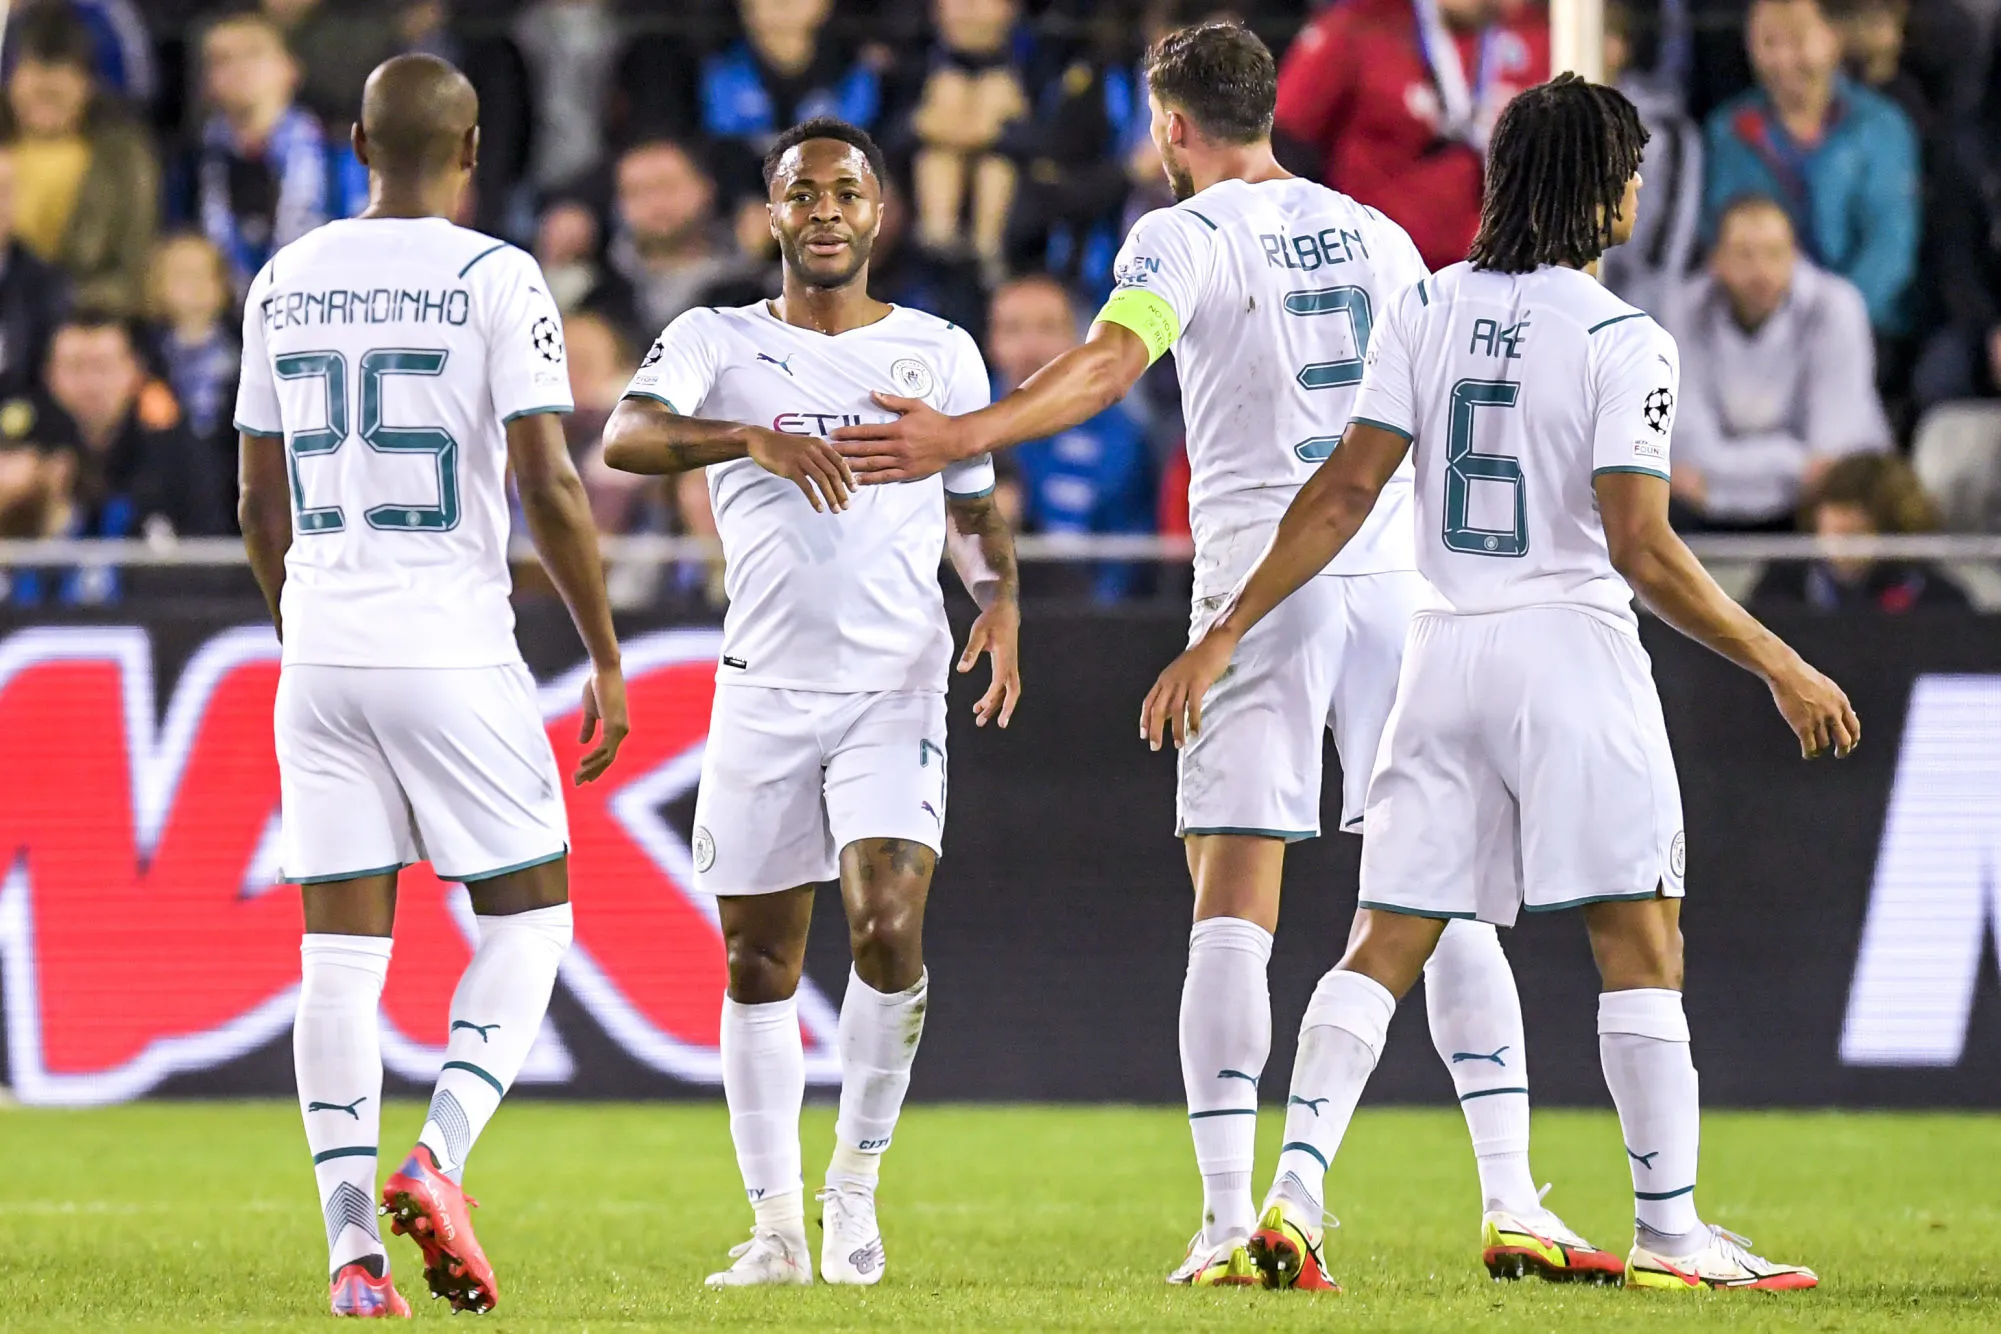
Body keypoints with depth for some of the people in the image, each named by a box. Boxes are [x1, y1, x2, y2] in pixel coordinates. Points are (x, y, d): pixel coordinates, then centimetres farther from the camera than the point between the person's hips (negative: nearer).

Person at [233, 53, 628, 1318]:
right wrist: (607, 657, -3)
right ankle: (439, 1157, -10)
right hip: (453, 647, -4)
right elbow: (551, 487, -12)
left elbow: (261, 508, 14)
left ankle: (354, 1242, -3)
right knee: (527, 915, 10)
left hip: (320, 655, 4)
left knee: (342, 948, 5)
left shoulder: (285, 285, 8)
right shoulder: (496, 280, -6)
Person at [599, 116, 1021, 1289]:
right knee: (760, 964, 3)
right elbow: (626, 438, -14)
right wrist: (753, 437, -31)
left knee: (889, 924, -18)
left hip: (898, 685, -1)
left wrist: (1002, 599, -2)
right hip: (765, 687, 1)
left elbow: (976, 509, 19)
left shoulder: (939, 350, 10)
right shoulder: (717, 343, 5)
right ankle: (777, 1225, 13)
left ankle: (857, 1183, 0)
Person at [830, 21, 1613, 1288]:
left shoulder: (1189, 235, -1)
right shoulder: (1378, 236, 15)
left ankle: (1231, 1219, -13)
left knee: (1232, 910, -4)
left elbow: (1109, 363, -19)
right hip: (1396, 579, 4)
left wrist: (961, 436, -28)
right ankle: (1512, 1199, 0)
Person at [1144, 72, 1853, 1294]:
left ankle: (1295, 1190, -6)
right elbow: (1642, 549, -14)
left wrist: (1226, 633, 5)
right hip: (1574, 646, -5)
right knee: (1641, 945, 0)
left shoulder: (1427, 312, 5)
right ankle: (1668, 1228, -2)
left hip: (1447, 650, 5)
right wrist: (1780, 667, -7)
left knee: (1387, 943, 7)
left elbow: (1345, 494, 1)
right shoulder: (1622, 343, -9)